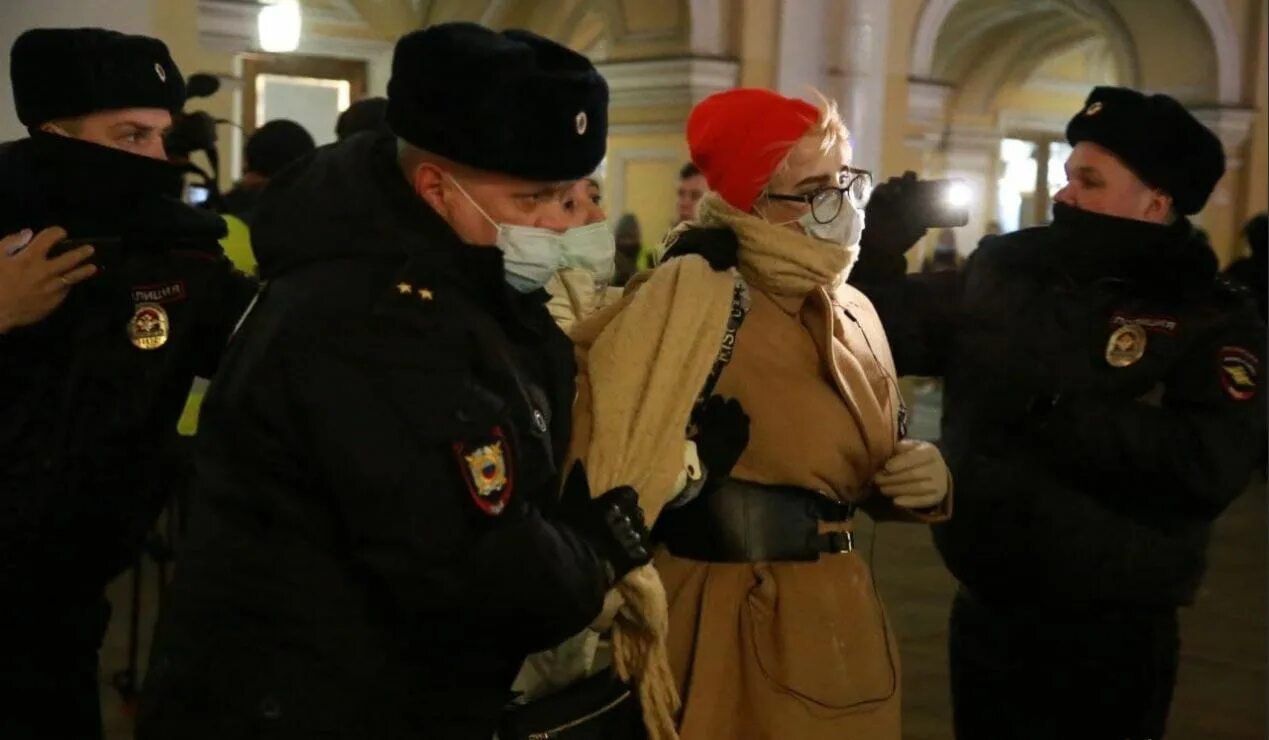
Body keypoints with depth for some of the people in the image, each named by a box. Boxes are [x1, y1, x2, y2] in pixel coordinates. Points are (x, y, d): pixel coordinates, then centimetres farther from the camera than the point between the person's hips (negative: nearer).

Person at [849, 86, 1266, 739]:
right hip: (985, 613, 4)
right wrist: (877, 254, -7)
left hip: (1111, 636, -4)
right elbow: (887, 336, 10)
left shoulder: (1212, 320, -9)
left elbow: (1212, 462, -25)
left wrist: (1056, 419, -23)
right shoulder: (1000, 274, 3)